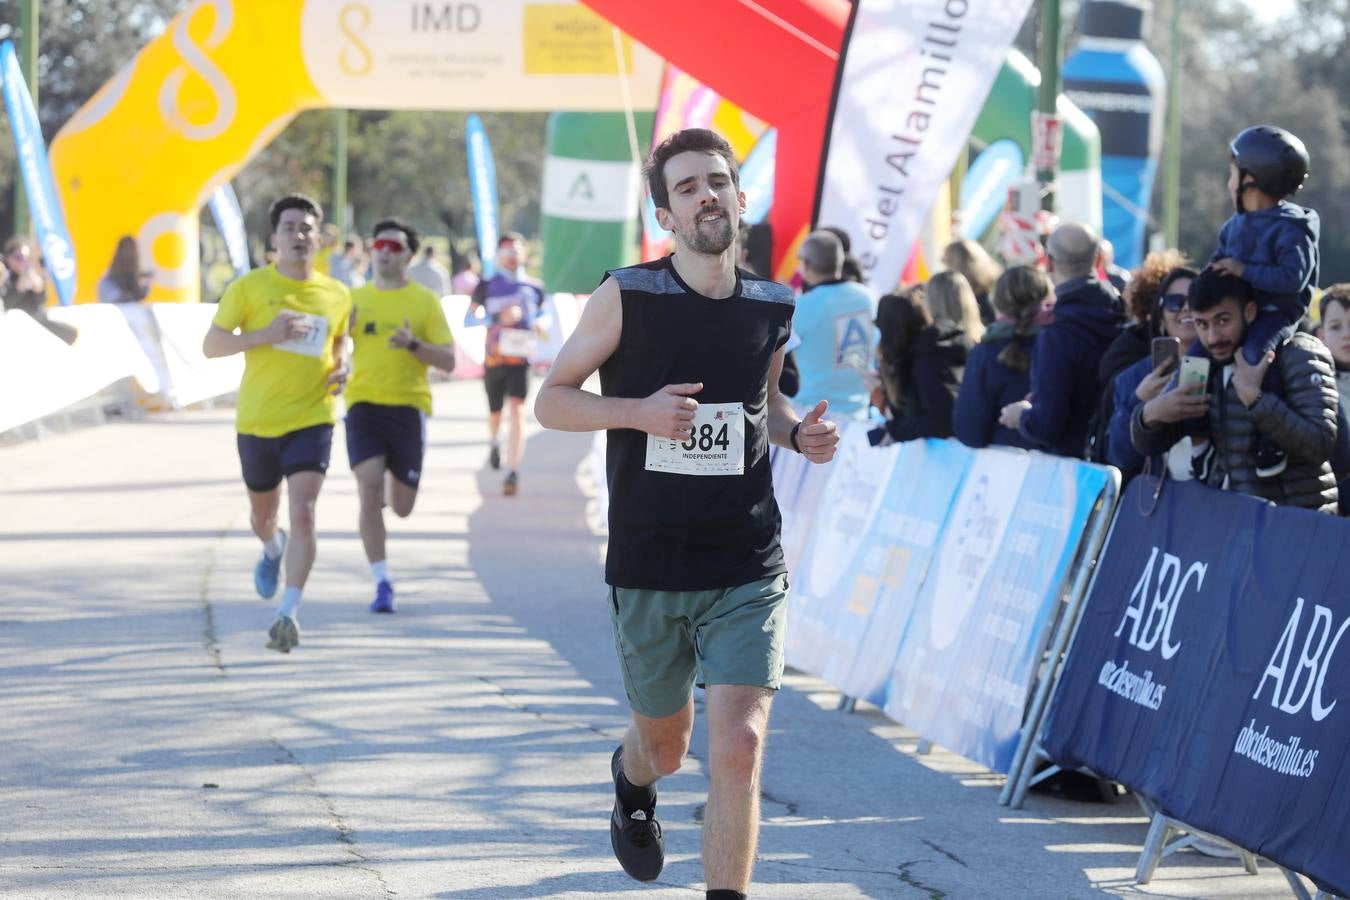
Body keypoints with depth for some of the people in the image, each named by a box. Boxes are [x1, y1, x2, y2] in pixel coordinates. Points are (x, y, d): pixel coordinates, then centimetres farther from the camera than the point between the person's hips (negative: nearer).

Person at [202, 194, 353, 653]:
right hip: (257, 421, 0)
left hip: (311, 420, 0)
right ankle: (272, 549, 55)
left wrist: (340, 368, 1)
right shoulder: (248, 287, -5)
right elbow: (210, 344, -6)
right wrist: (266, 335, -20)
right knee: (262, 515, 18)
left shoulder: (336, 295, 3)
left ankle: (288, 613, -18)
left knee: (303, 514, -18)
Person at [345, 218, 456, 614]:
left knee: (401, 508, 6)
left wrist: (413, 344, -21)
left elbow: (448, 361, -3)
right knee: (369, 492, -17)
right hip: (364, 403, 1)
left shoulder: (425, 301, 0)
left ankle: (392, 487, 44)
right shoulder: (355, 299, 7)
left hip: (408, 407, -1)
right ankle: (382, 584, -10)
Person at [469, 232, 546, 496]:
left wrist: (539, 324, -2)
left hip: (520, 357, -1)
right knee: (495, 412, 13)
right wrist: (497, 319, -16)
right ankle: (494, 442, 49)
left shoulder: (534, 288, 8)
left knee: (517, 409, -17)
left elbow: (541, 314, 21)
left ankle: (513, 471, -19)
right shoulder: (487, 286, 4)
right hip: (494, 357, 1)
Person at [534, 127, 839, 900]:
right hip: (649, 570, -1)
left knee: (739, 748, -15)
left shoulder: (773, 307, 3)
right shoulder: (627, 297, -7)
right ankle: (633, 782, 56)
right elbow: (552, 401, -1)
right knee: (666, 743, 18)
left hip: (748, 572, 1)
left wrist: (798, 432, 0)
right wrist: (639, 412, -18)